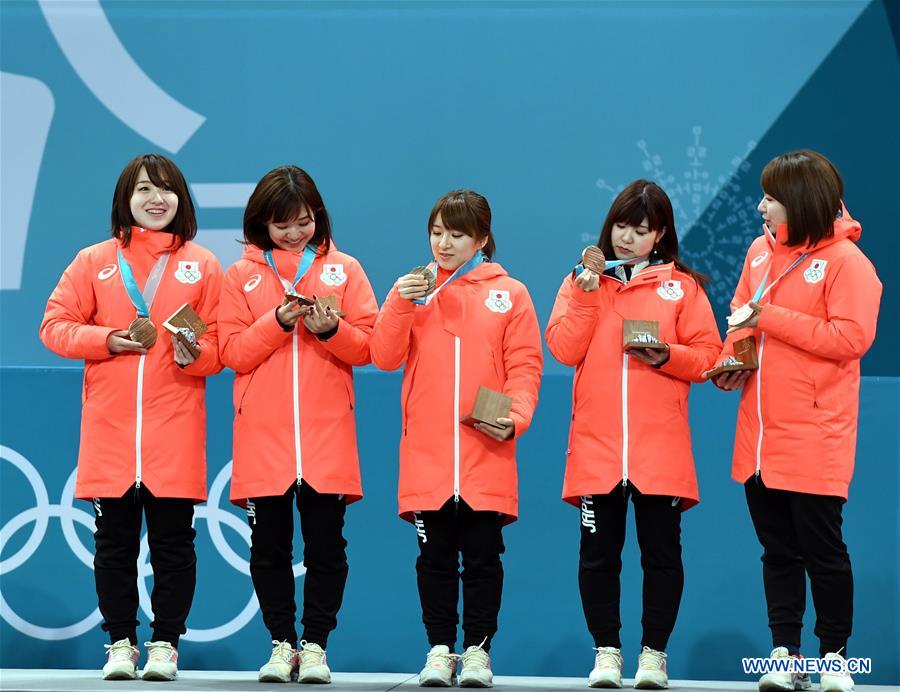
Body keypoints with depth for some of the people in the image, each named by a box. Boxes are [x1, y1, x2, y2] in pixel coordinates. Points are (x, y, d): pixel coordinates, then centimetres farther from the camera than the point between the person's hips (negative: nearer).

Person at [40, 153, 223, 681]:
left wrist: (193, 353, -16)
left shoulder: (202, 265, 6)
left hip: (176, 431, -1)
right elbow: (55, 326, 5)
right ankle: (121, 643, 14)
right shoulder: (95, 261, 7)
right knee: (114, 542, 5)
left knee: (174, 542, 1)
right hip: (110, 426, 1)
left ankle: (166, 643, 10)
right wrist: (108, 340, -10)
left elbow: (221, 346, 5)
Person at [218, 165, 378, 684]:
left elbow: (368, 347, 4)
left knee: (326, 544, -1)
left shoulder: (344, 270, 8)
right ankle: (282, 644, 13)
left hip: (327, 434, 0)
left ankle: (316, 645, 7)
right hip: (262, 436, 1)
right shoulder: (242, 275, 8)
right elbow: (232, 352, 0)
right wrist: (279, 320, -13)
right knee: (270, 544, 4)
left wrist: (331, 329, -14)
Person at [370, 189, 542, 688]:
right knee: (435, 555, 4)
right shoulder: (415, 289, 10)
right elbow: (385, 357, 1)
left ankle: (477, 649, 10)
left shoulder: (509, 293, 6)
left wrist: (515, 417, -13)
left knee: (482, 555, 2)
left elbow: (524, 367, 2)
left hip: (487, 455, -1)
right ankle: (440, 649, 11)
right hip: (426, 453, 1)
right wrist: (400, 302, -11)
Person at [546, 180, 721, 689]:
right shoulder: (582, 281, 11)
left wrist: (666, 355, -15)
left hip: (660, 446, -1)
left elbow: (707, 356, 3)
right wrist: (588, 291, -8)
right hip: (596, 442, 1)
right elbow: (564, 350, -2)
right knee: (598, 552, 3)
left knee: (662, 551, 1)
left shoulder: (682, 285, 7)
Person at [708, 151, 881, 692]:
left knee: (822, 550, 0)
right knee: (778, 551, 10)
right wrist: (733, 360, -2)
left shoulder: (845, 260, -10)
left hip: (815, 440, -6)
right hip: (760, 438, 7)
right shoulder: (762, 252, 11)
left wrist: (771, 318, -18)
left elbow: (852, 338, -18)